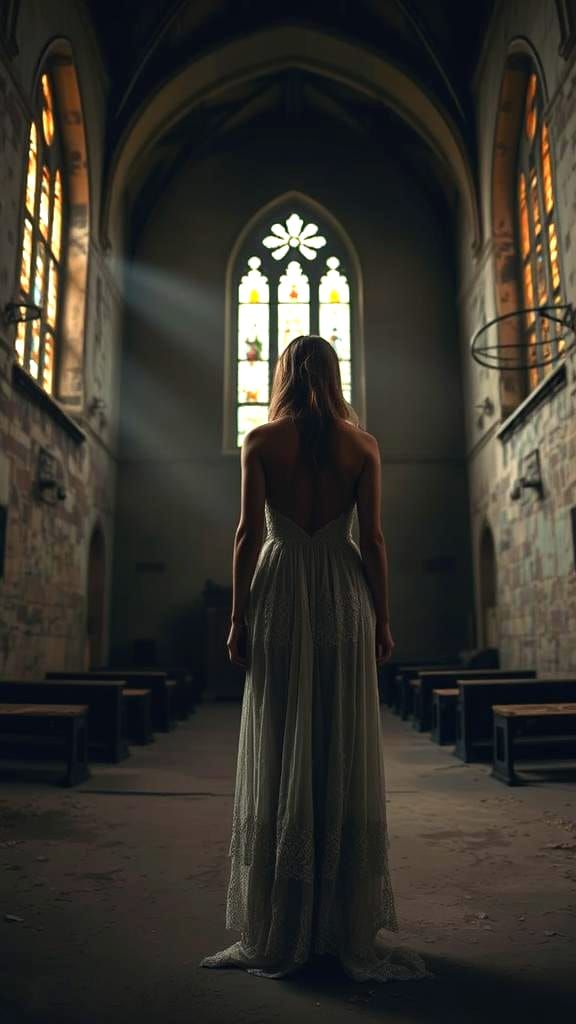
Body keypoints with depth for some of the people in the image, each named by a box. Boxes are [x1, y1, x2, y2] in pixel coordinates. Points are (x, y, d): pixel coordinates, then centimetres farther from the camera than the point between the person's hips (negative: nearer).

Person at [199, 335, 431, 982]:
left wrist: (239, 618, 0)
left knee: (279, 757, 5)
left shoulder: (260, 441, 1)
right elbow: (373, 539, 0)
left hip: (280, 595, -1)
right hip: (344, 595, 1)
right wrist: (382, 620, 6)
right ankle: (350, 926, 17)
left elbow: (249, 533, -4)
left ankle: (280, 931, 14)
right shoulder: (362, 445, 4)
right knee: (346, 754, 7)